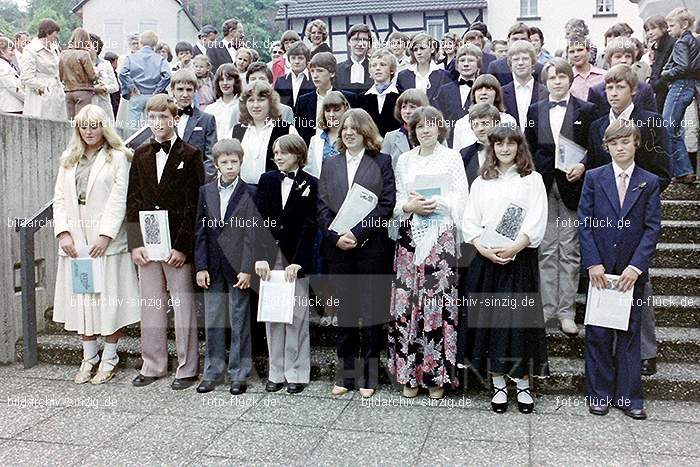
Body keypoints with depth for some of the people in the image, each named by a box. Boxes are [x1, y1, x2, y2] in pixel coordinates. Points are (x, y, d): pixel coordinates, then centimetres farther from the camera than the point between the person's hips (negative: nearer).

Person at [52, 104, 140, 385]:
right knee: (80, 299, 7)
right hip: (75, 242, 5)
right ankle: (89, 358, 19)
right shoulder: (69, 160, 16)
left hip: (106, 241, -4)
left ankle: (109, 359, 12)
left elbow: (119, 199, -7)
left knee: (109, 300, 0)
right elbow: (59, 198, 11)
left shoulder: (118, 157, 1)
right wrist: (63, 233, -3)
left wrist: (106, 235, -15)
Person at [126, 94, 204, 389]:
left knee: (183, 307, 2)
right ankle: (152, 366, 24)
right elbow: (133, 201, 10)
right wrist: (135, 243, 0)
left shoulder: (190, 155, -3)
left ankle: (187, 369, 14)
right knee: (150, 307, 11)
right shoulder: (141, 155, 11)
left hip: (178, 246, -4)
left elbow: (194, 205, -7)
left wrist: (182, 246, -13)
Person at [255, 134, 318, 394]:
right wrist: (260, 257, -12)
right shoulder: (266, 180, 7)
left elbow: (309, 225, -7)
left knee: (297, 316, 1)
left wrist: (297, 261, -14)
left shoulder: (310, 184, -1)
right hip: (270, 256, 3)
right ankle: (276, 373, 16)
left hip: (297, 258, -3)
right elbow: (258, 219, -1)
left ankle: (297, 373, 12)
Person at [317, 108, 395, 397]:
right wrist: (336, 236, -9)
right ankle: (346, 374, 18)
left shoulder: (381, 162, 4)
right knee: (344, 312, 8)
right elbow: (322, 206, 7)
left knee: (371, 312, 2)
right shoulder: (330, 165, 14)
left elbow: (386, 204, -6)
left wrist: (357, 233, -14)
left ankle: (368, 376, 13)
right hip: (338, 248, 3)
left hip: (371, 247, -3)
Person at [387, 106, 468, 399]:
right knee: (407, 301, -1)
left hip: (441, 237, -3)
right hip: (410, 237, 3)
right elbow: (395, 200, 13)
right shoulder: (404, 160, 15)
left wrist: (436, 203, -14)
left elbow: (461, 198, 1)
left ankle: (437, 374, 4)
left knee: (437, 302, -7)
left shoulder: (452, 158, 7)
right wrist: (410, 206, -7)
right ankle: (410, 373, 9)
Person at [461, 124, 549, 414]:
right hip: (486, 259, 2)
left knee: (520, 319, -1)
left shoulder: (532, 179, 5)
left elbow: (536, 222, -5)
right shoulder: (481, 182, 13)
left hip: (521, 258, -2)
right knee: (490, 319, 3)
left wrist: (513, 248, -17)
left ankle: (523, 384, 13)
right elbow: (469, 222, 6)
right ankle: (498, 385, 13)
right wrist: (485, 249, -10)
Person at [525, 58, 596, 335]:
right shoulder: (535, 110, 10)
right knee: (546, 249, 6)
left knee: (569, 251, 2)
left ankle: (566, 311, 10)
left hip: (572, 185, -2)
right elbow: (528, 148, 9)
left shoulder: (585, 110, 3)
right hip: (543, 186, 2)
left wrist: (582, 166, -16)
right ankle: (548, 307, 16)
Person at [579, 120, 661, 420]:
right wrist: (593, 263, -10)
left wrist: (636, 266, -12)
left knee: (630, 333, 8)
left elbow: (653, 227, -1)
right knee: (598, 334, 5)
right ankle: (599, 394, 17)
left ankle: (629, 396, 18)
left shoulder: (650, 182, 4)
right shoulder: (594, 178, 3)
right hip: (600, 268, 0)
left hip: (632, 271, 1)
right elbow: (584, 222, -1)